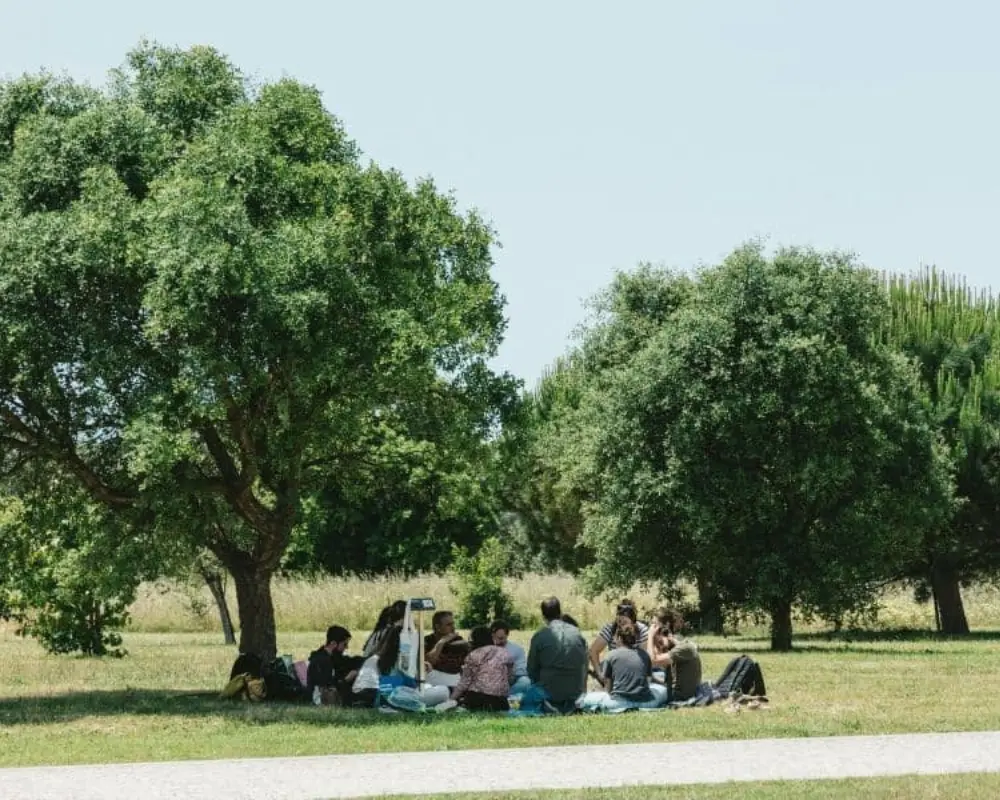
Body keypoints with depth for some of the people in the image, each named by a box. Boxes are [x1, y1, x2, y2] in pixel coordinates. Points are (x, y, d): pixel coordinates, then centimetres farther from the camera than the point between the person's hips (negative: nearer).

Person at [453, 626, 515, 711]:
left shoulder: (473, 656, 0)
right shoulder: (505, 654, 9)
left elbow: (464, 682, -1)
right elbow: (510, 679, 13)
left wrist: (451, 700, 8)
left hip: (476, 699, -3)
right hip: (499, 702, 3)